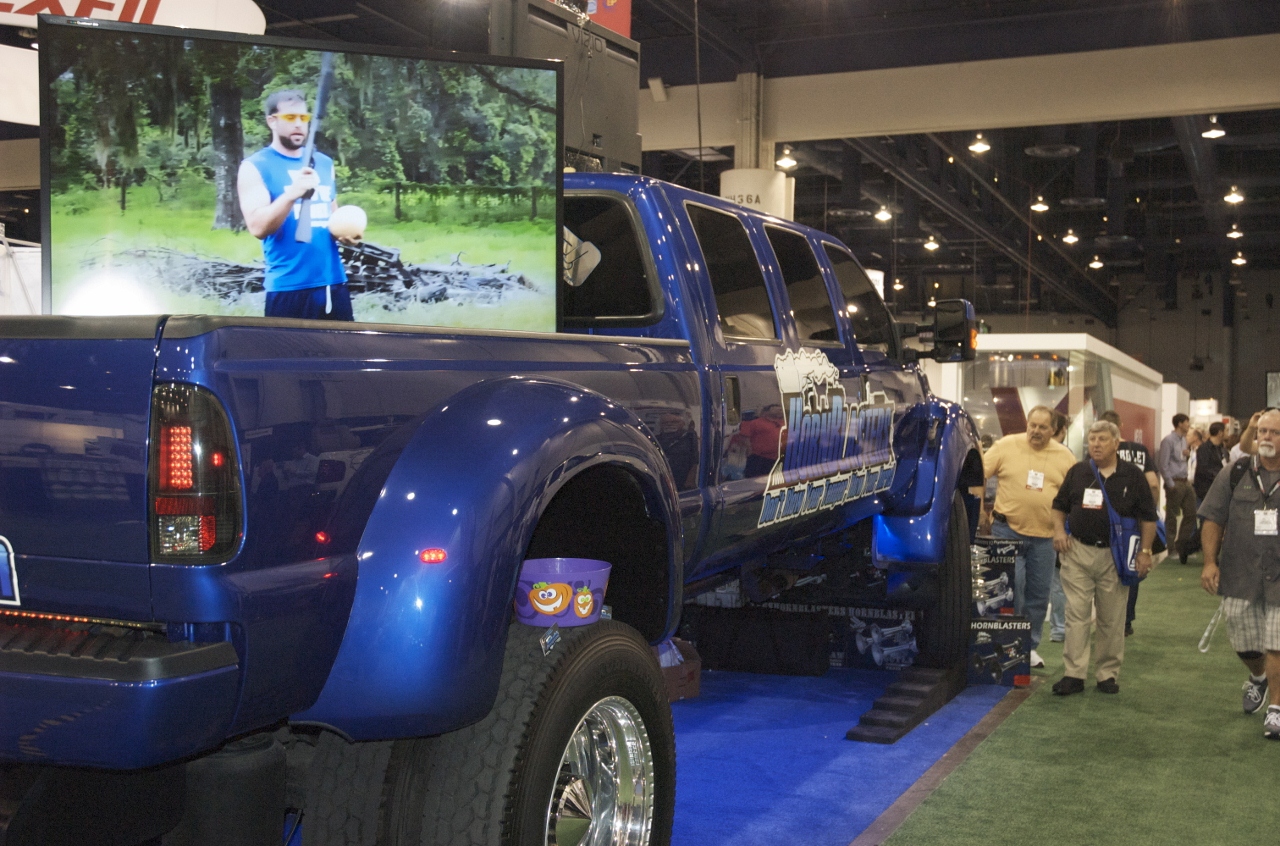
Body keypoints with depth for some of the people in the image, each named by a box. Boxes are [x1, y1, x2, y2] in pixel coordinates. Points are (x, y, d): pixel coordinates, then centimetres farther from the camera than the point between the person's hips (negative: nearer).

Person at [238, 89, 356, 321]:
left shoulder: (324, 163, 14)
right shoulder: (255, 167, -3)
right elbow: (258, 227, -15)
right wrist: (292, 193, -29)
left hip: (334, 283, 5)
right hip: (288, 288, -5)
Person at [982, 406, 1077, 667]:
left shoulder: (1065, 456, 4)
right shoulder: (1006, 446, -3)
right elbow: (979, 474, -1)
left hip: (1044, 535, 3)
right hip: (1007, 530, -3)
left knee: (1039, 594, 10)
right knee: (1012, 586, -6)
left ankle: (1030, 646, 24)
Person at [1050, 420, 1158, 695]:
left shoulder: (1132, 476, 2)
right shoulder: (1078, 472, 8)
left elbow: (1148, 517, 5)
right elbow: (1059, 506, 17)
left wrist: (1145, 552, -1)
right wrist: (1059, 530, -1)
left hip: (1115, 555, -1)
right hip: (1077, 551, 1)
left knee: (1112, 620, 6)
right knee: (1076, 615, -1)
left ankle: (1108, 673, 17)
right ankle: (1074, 673, 2)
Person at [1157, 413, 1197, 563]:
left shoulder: (1183, 440, 13)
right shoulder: (1168, 441, -12)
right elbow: (1163, 465, -15)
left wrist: (1188, 454, 2)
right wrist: (1171, 485, -16)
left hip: (1185, 482, 8)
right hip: (1175, 483, -8)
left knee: (1191, 513, 8)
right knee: (1172, 517, 0)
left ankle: (1181, 545, 17)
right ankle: (1170, 548, 9)